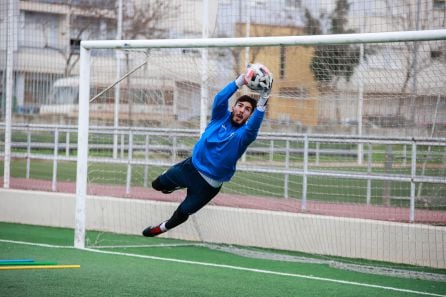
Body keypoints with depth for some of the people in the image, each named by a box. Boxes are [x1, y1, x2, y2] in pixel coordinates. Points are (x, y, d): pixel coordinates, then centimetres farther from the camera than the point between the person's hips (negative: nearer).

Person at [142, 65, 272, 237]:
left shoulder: (244, 134, -14)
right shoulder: (221, 117, -5)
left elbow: (254, 125, -35)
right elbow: (220, 99, -24)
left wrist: (263, 100, -49)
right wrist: (241, 81, -38)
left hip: (209, 184, -3)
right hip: (191, 166, 3)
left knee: (182, 213, 8)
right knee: (158, 184, 19)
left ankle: (164, 227, 40)